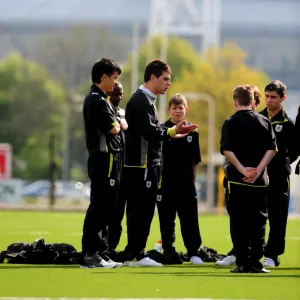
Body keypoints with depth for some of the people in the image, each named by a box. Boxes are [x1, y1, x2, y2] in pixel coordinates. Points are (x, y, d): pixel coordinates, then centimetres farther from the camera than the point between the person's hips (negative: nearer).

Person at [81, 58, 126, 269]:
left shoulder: (100, 99, 20)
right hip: (104, 158, -10)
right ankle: (90, 255, -12)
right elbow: (113, 128, -16)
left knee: (105, 208, 12)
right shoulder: (96, 100, -13)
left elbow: (114, 126, 18)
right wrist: (121, 124, 3)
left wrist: (118, 124, -1)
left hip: (109, 159, 10)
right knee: (99, 207, -11)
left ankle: (101, 253, 16)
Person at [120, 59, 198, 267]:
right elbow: (148, 131, -23)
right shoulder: (140, 100, -14)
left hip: (149, 164, 10)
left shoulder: (148, 100, 19)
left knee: (144, 210, 11)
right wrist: (172, 132, -17)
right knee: (140, 209, -7)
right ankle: (134, 255, -4)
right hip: (141, 165, -10)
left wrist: (173, 133, 7)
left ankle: (136, 253, 14)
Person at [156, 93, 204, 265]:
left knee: (190, 218, -1)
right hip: (166, 183, -2)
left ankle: (194, 252, 3)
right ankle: (168, 251, 14)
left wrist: (193, 180, 7)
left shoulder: (192, 132, 6)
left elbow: (195, 161, 12)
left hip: (186, 183, 2)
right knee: (167, 219, 5)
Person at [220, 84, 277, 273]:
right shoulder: (264, 122, 7)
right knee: (258, 222, 8)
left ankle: (243, 263, -2)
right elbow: (272, 149, -2)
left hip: (237, 179, -2)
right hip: (260, 180, 2)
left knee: (239, 222, 2)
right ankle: (256, 263, 4)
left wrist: (242, 169, -13)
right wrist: (258, 169, -7)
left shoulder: (231, 123, -1)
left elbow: (226, 149, -13)